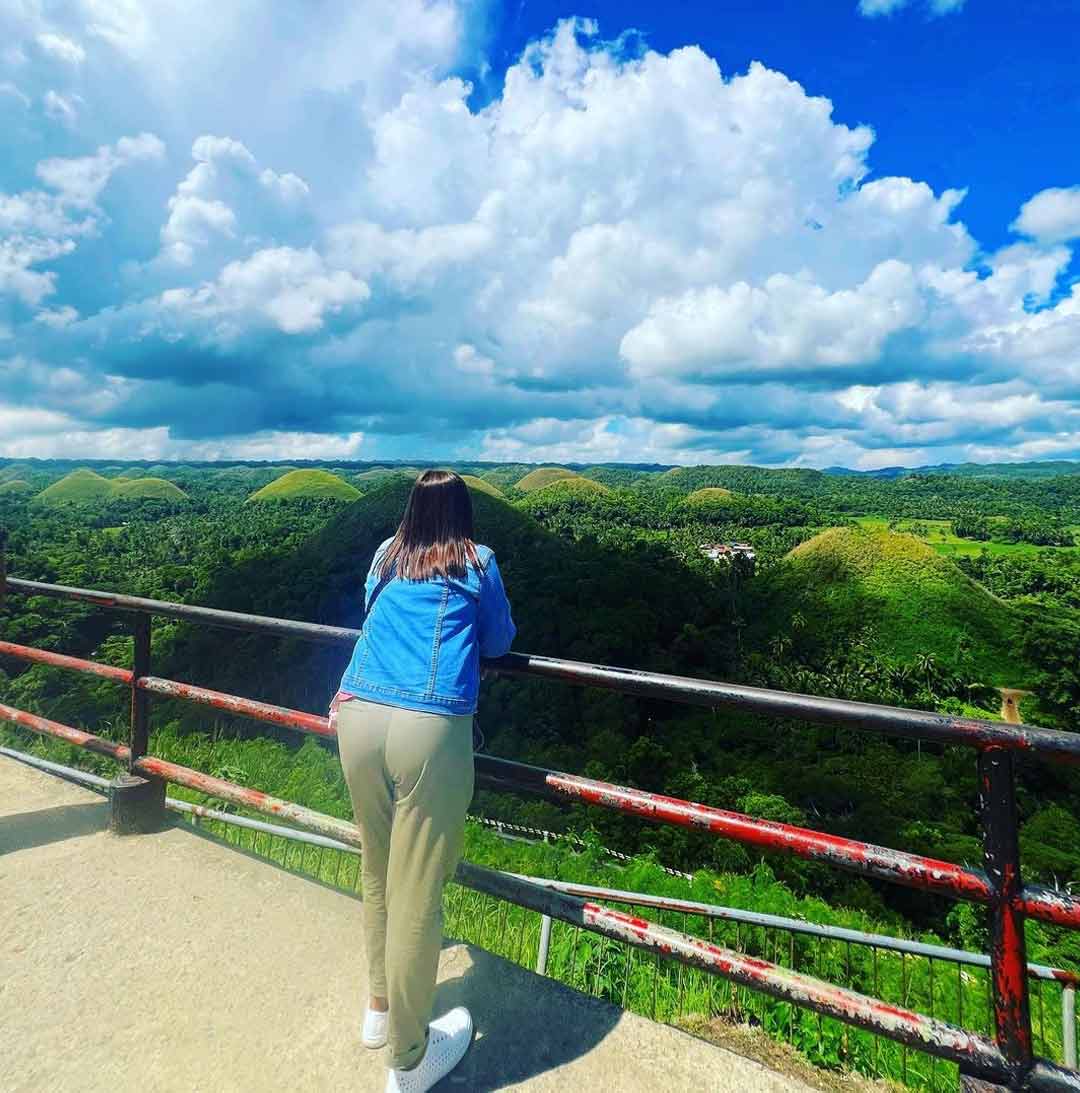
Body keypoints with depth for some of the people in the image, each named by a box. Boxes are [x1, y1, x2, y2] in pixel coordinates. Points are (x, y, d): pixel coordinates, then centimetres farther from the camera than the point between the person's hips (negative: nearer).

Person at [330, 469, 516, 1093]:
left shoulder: (386, 556, 19)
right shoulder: (477, 562, 8)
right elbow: (499, 643, 19)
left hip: (360, 719, 5)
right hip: (430, 730, -5)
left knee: (378, 876, 22)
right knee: (416, 894, 7)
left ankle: (380, 1010, 43)